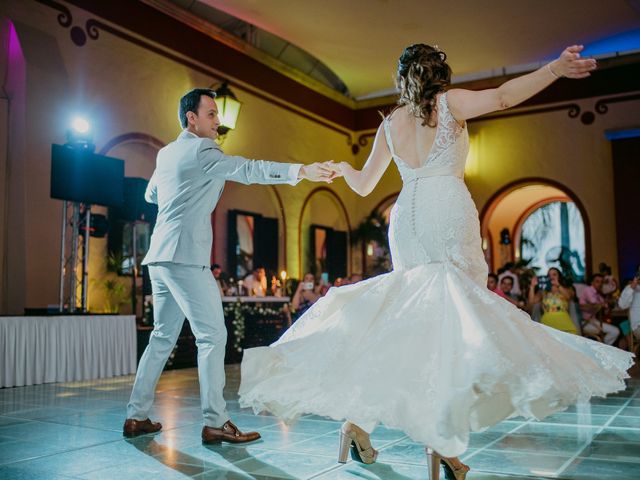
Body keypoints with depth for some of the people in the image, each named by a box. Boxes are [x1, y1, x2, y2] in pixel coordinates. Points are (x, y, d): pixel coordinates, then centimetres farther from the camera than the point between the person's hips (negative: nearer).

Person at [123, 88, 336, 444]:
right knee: (213, 335, -6)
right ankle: (216, 423, -5)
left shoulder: (166, 154, 19)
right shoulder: (201, 151, -7)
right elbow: (248, 170, -22)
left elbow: (151, 195, 35)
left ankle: (137, 417, 18)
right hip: (185, 258, -9)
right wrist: (301, 171, -31)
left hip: (159, 259, 9)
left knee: (162, 338, 14)